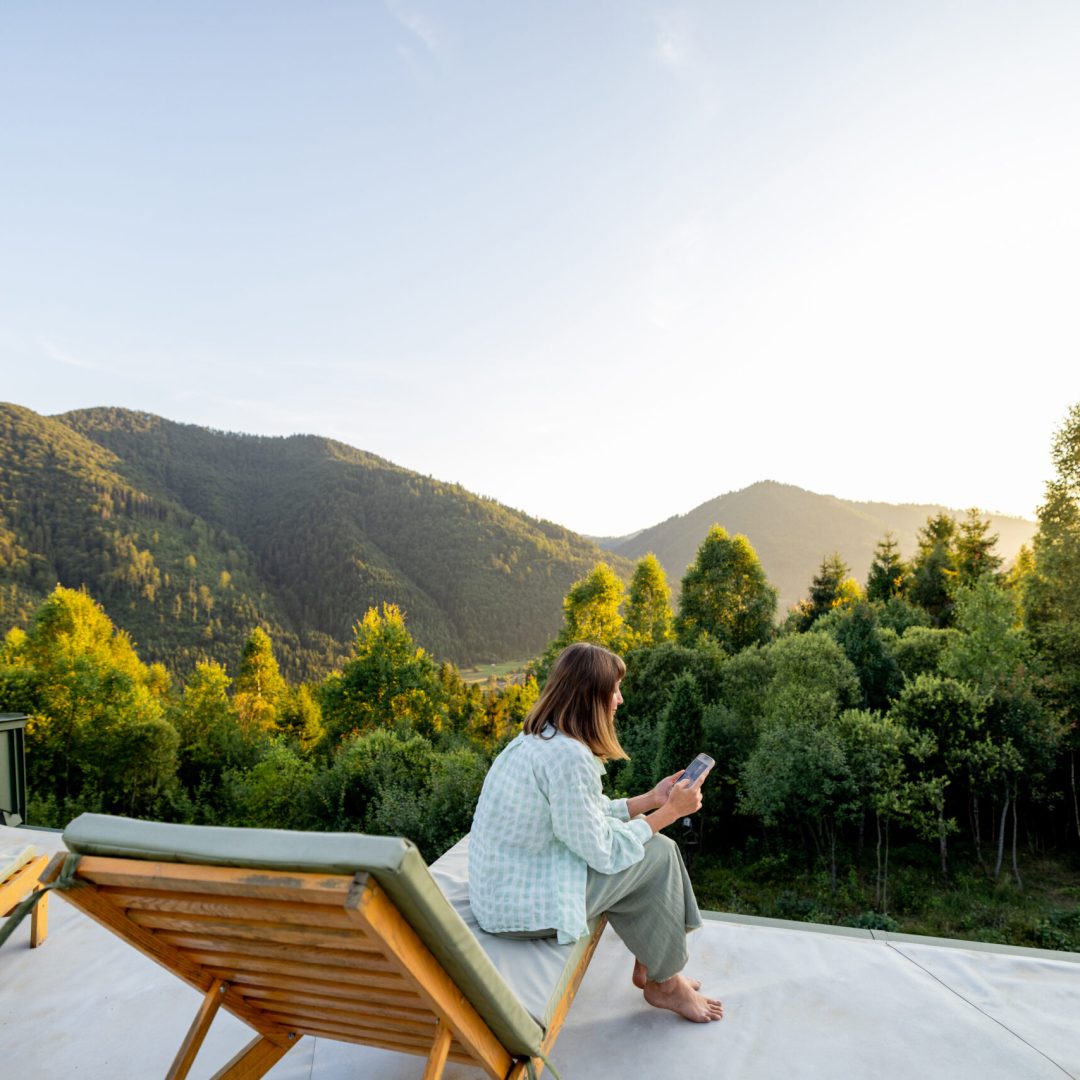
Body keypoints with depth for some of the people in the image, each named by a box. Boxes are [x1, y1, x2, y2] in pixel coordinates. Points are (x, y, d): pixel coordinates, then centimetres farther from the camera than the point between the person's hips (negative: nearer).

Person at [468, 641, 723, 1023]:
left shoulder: (539, 737, 4)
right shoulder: (568, 756, -26)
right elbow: (603, 852, -18)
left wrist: (651, 799, 10)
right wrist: (670, 812, -7)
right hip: (526, 908, -9)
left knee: (640, 844, 12)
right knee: (658, 853, -1)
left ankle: (648, 964, 26)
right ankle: (665, 983, 19)